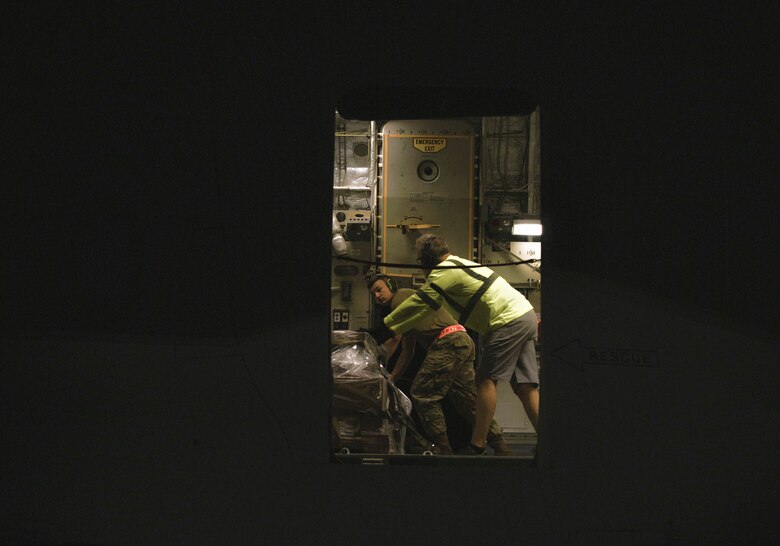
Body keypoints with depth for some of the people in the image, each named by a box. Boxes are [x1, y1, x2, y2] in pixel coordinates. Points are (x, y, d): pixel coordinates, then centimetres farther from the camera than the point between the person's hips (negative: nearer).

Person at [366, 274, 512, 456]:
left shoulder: (402, 296, 2)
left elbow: (394, 339, -4)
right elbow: (407, 352, 31)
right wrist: (390, 380, 28)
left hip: (448, 342, -10)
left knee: (421, 394, -5)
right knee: (468, 400, 11)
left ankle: (443, 448, -4)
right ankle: (501, 448, 11)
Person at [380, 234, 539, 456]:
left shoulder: (443, 273, -9)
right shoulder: (458, 264, 22)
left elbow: (417, 305, -7)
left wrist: (384, 328, 3)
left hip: (509, 321, -10)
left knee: (486, 380, -6)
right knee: (526, 387, 6)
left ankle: (477, 446, -4)